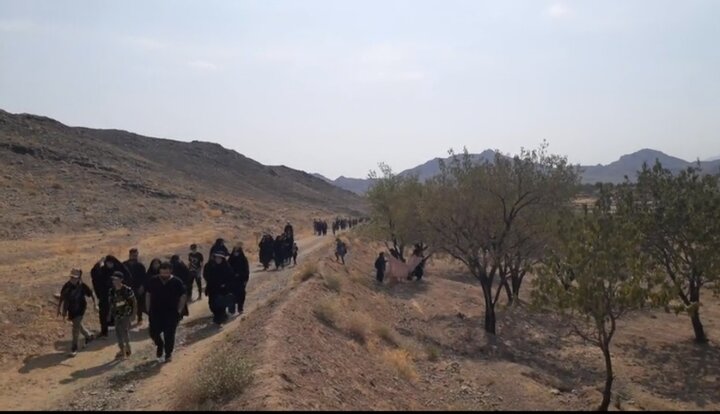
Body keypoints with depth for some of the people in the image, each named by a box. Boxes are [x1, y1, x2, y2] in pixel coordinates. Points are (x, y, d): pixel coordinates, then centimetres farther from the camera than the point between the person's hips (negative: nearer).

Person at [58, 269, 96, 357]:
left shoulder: (82, 286, -20)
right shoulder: (67, 286, -12)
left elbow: (91, 294, -5)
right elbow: (62, 297, 1)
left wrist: (94, 304, 2)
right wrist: (59, 308, 6)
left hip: (80, 309, -5)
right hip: (71, 310, 5)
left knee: (76, 328, -6)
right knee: (78, 325, 21)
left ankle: (74, 348, 7)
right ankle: (89, 336, 47)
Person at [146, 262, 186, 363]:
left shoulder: (177, 282, -9)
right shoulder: (153, 281, -4)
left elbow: (183, 297, 0)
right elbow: (148, 295, 8)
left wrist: (179, 311, -3)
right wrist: (148, 309, 5)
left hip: (171, 314, -2)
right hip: (155, 313, 2)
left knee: (169, 335, 1)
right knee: (154, 333, 3)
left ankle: (168, 354, 20)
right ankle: (160, 345, 34)